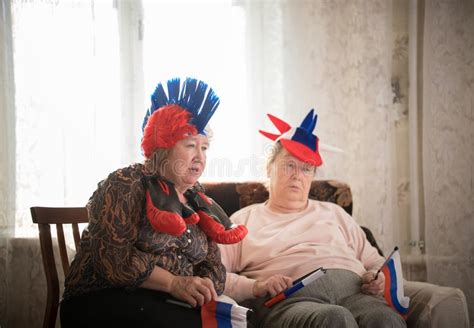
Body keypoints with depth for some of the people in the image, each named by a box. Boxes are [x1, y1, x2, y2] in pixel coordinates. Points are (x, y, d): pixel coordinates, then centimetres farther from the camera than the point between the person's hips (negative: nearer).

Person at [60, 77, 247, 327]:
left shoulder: (198, 202, 16)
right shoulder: (126, 185, -5)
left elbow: (213, 265, 10)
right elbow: (112, 254, -17)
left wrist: (205, 287, -14)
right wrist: (174, 283, -23)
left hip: (168, 303, 6)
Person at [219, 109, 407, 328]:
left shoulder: (334, 213, 31)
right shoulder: (244, 220, 20)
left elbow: (374, 262, 28)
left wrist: (379, 278, 4)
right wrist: (255, 286, -11)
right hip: (289, 299, -3)